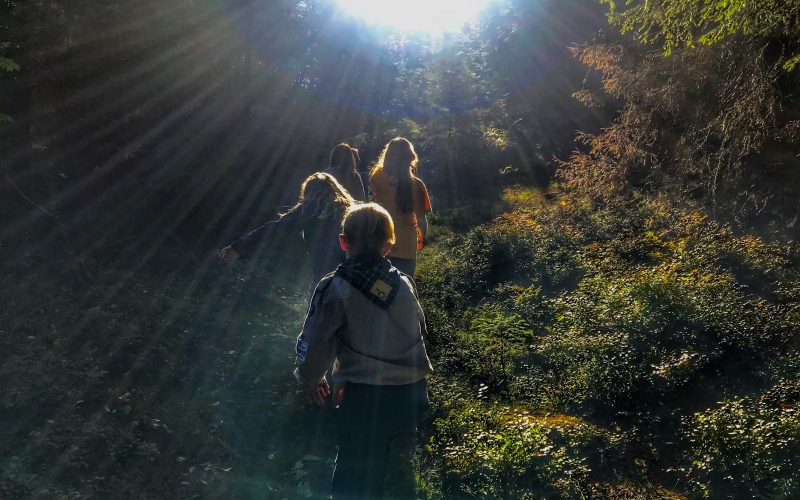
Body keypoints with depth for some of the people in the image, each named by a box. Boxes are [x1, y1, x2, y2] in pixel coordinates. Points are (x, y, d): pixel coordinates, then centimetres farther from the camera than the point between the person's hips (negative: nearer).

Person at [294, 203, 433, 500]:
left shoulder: (337, 288, -12)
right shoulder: (404, 283, 2)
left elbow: (314, 342, -11)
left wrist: (310, 379, 9)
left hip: (365, 395, -4)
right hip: (411, 390, 5)